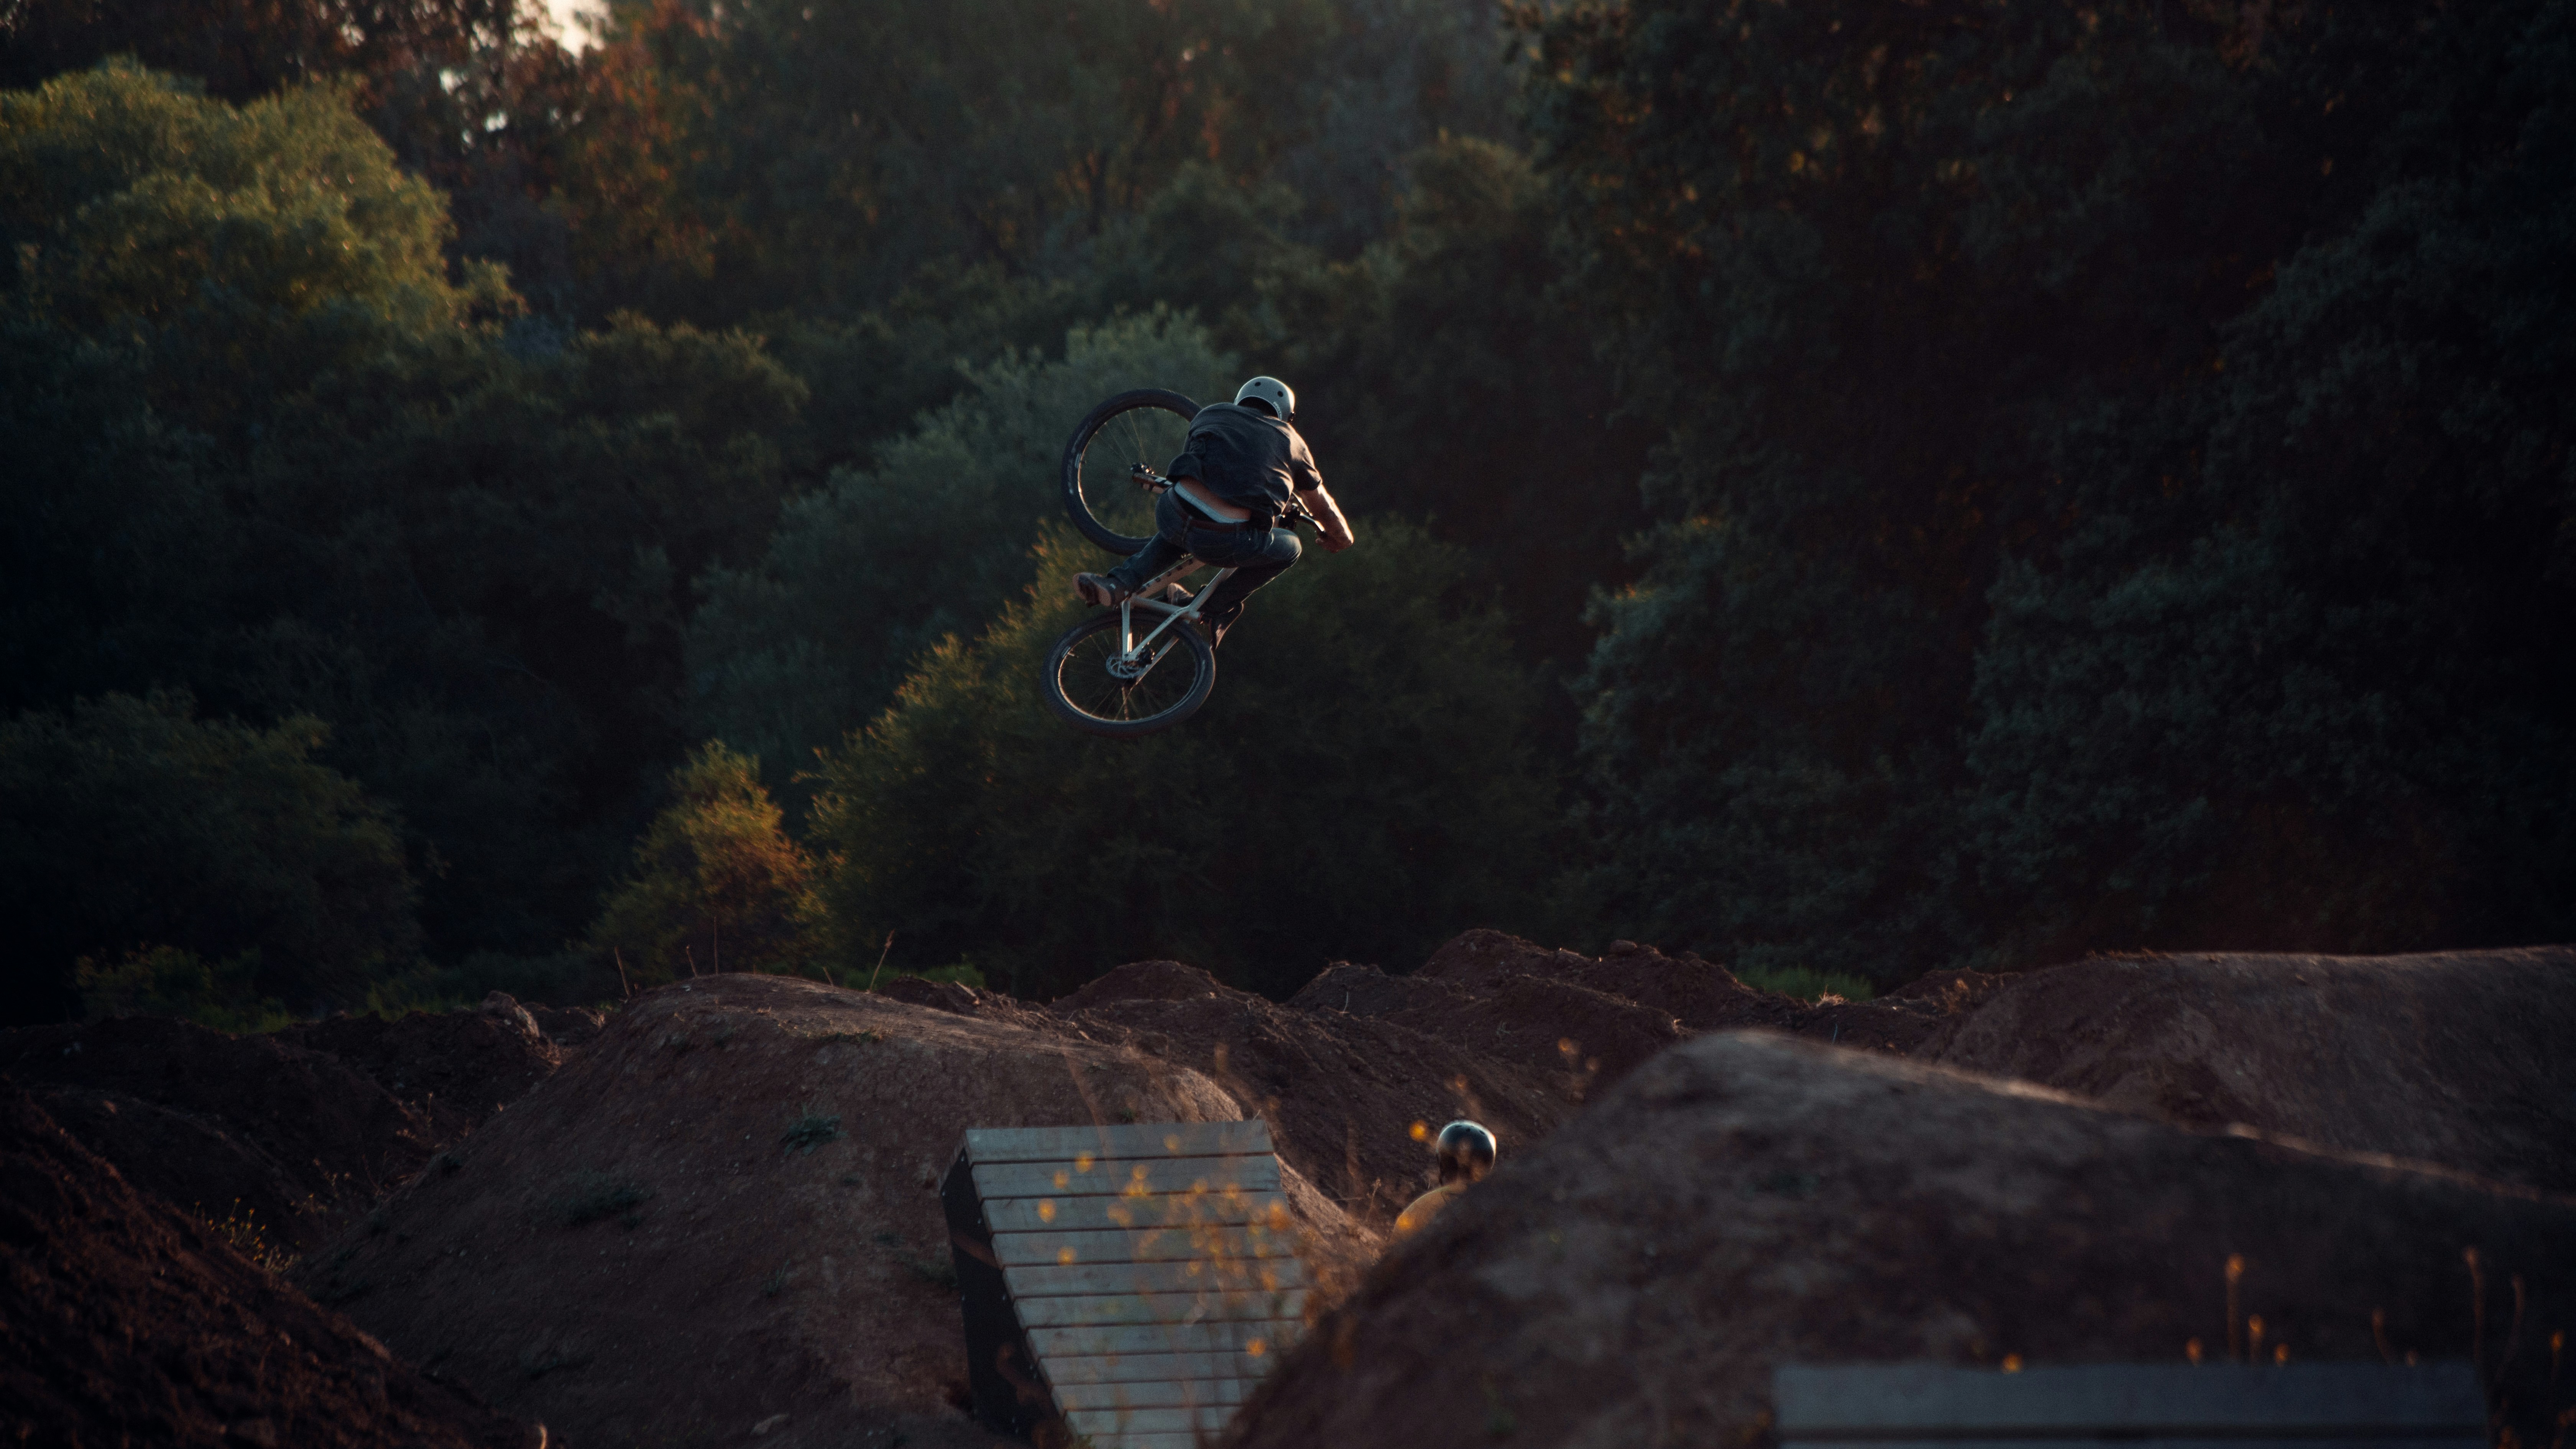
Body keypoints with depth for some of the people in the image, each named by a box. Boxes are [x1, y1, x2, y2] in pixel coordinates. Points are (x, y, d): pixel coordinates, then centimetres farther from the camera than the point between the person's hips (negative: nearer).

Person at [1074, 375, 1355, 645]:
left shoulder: (1213, 414, 27)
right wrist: (1341, 537, 61)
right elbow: (1321, 505, 40)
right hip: (1228, 543, -2)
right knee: (1290, 548, 27)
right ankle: (1218, 611, 20)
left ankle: (1119, 583, 18)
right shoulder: (1291, 442, 25)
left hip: (1173, 519, 2)